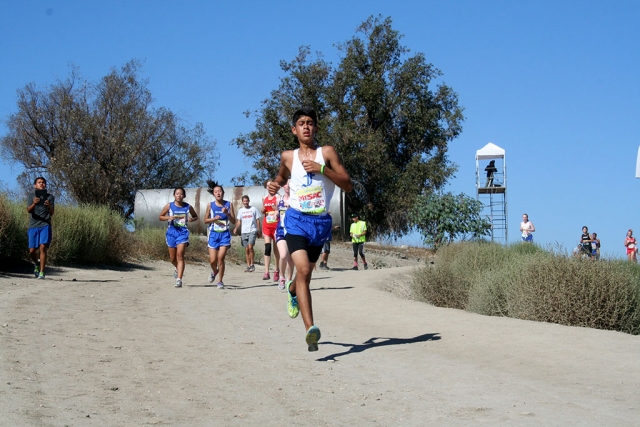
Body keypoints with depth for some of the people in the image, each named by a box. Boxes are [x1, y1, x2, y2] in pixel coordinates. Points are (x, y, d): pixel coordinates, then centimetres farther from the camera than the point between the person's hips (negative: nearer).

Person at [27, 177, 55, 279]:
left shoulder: (50, 197, 10)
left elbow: (52, 213, 1)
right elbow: (28, 210, -7)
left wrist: (49, 206, -22)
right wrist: (34, 203, -29)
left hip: (45, 226, -1)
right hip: (33, 226, 1)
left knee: (43, 247, -17)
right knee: (32, 251, 0)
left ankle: (41, 273, -15)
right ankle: (36, 264, 32)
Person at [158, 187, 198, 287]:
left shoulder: (188, 207, 4)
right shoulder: (169, 206, 2)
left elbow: (196, 216, 18)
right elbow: (160, 217, 10)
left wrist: (192, 219, -5)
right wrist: (168, 217, -11)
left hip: (183, 232, -2)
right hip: (172, 231, 2)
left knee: (180, 255, -16)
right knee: (172, 258, 11)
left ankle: (179, 279, -19)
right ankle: (178, 269, 45)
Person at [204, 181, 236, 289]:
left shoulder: (228, 205, 2)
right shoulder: (210, 205, 3)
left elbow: (234, 221, 3)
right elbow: (205, 220, 8)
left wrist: (227, 213, -14)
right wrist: (214, 219, -11)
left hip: (225, 234, -1)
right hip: (213, 234, 1)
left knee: (220, 257, -12)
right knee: (212, 260, -3)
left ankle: (220, 281, 2)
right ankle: (214, 271, 33)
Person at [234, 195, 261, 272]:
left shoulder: (253, 209, 3)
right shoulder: (240, 210, 11)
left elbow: (257, 220, 6)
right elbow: (239, 221, 12)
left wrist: (258, 230, 0)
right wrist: (236, 228, -5)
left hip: (252, 231, -4)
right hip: (244, 232, 4)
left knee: (250, 247, -18)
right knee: (246, 249, 5)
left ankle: (252, 264, -10)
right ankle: (248, 266, 11)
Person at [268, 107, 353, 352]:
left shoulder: (327, 153, 1)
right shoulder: (288, 157, 7)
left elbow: (348, 186, -5)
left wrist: (322, 169, -16)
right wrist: (275, 185, 4)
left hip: (320, 222, 1)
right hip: (296, 219, -1)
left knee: (306, 272, 18)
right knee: (303, 269, -22)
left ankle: (292, 291, 56)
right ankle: (310, 328, -31)